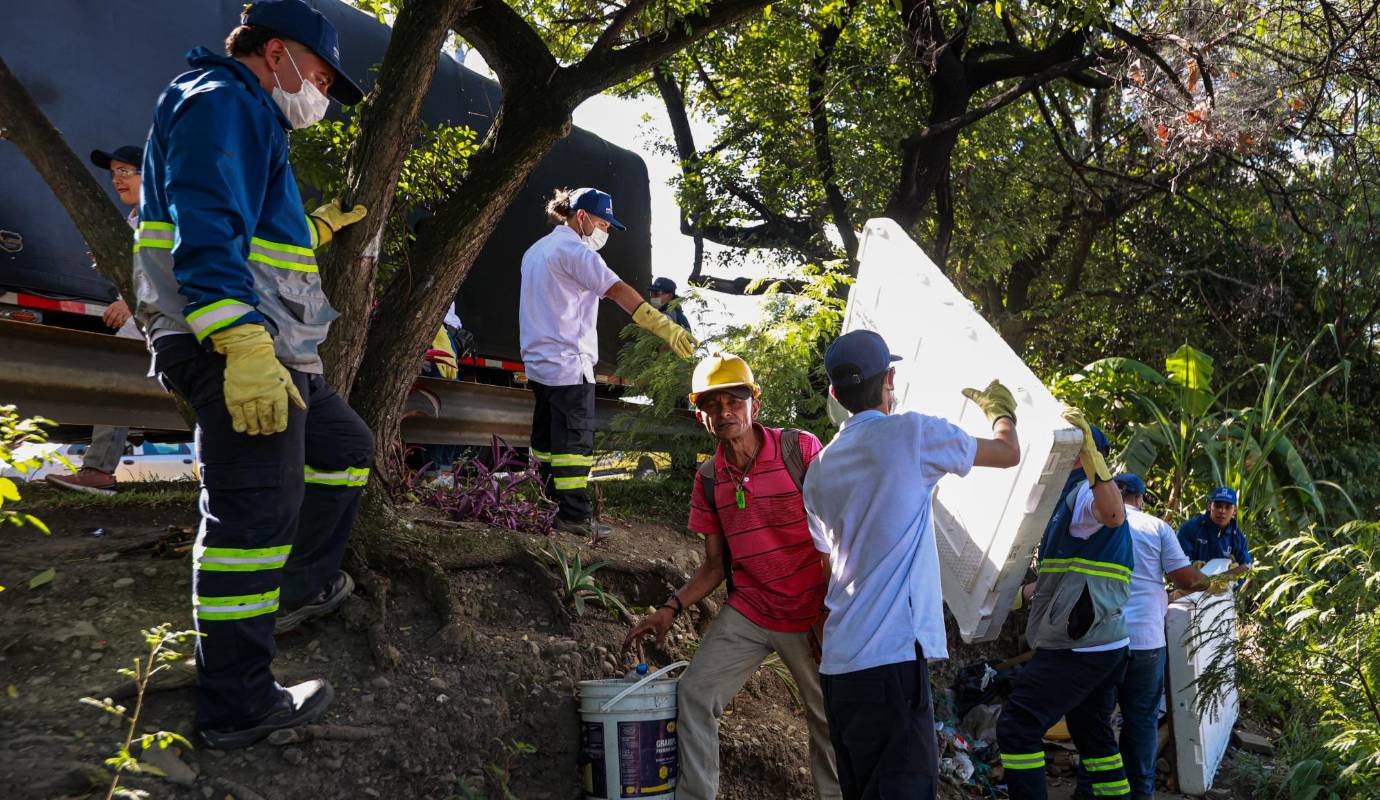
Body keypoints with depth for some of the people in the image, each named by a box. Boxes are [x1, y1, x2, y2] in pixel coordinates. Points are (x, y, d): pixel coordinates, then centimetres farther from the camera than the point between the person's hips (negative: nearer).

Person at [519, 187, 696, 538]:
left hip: (538, 361, 10)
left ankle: (547, 500, 24)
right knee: (576, 440, -7)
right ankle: (574, 514, -7)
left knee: (547, 436, 15)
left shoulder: (536, 250, 18)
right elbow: (618, 291, -24)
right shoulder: (575, 250, -12)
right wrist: (666, 327, -32)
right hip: (569, 363, -9)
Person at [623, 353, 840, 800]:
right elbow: (714, 565, 9)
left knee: (828, 717, 6)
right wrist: (672, 608, -5)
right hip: (747, 611, 4)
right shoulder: (709, 479, 3)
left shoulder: (800, 449, -11)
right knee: (694, 695, -4)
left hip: (811, 614, -4)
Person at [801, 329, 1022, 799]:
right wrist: (1001, 410, 27)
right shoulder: (909, 432, -6)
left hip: (838, 660, 8)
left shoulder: (819, 469, 13)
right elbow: (1008, 453, 7)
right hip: (891, 655, -7)